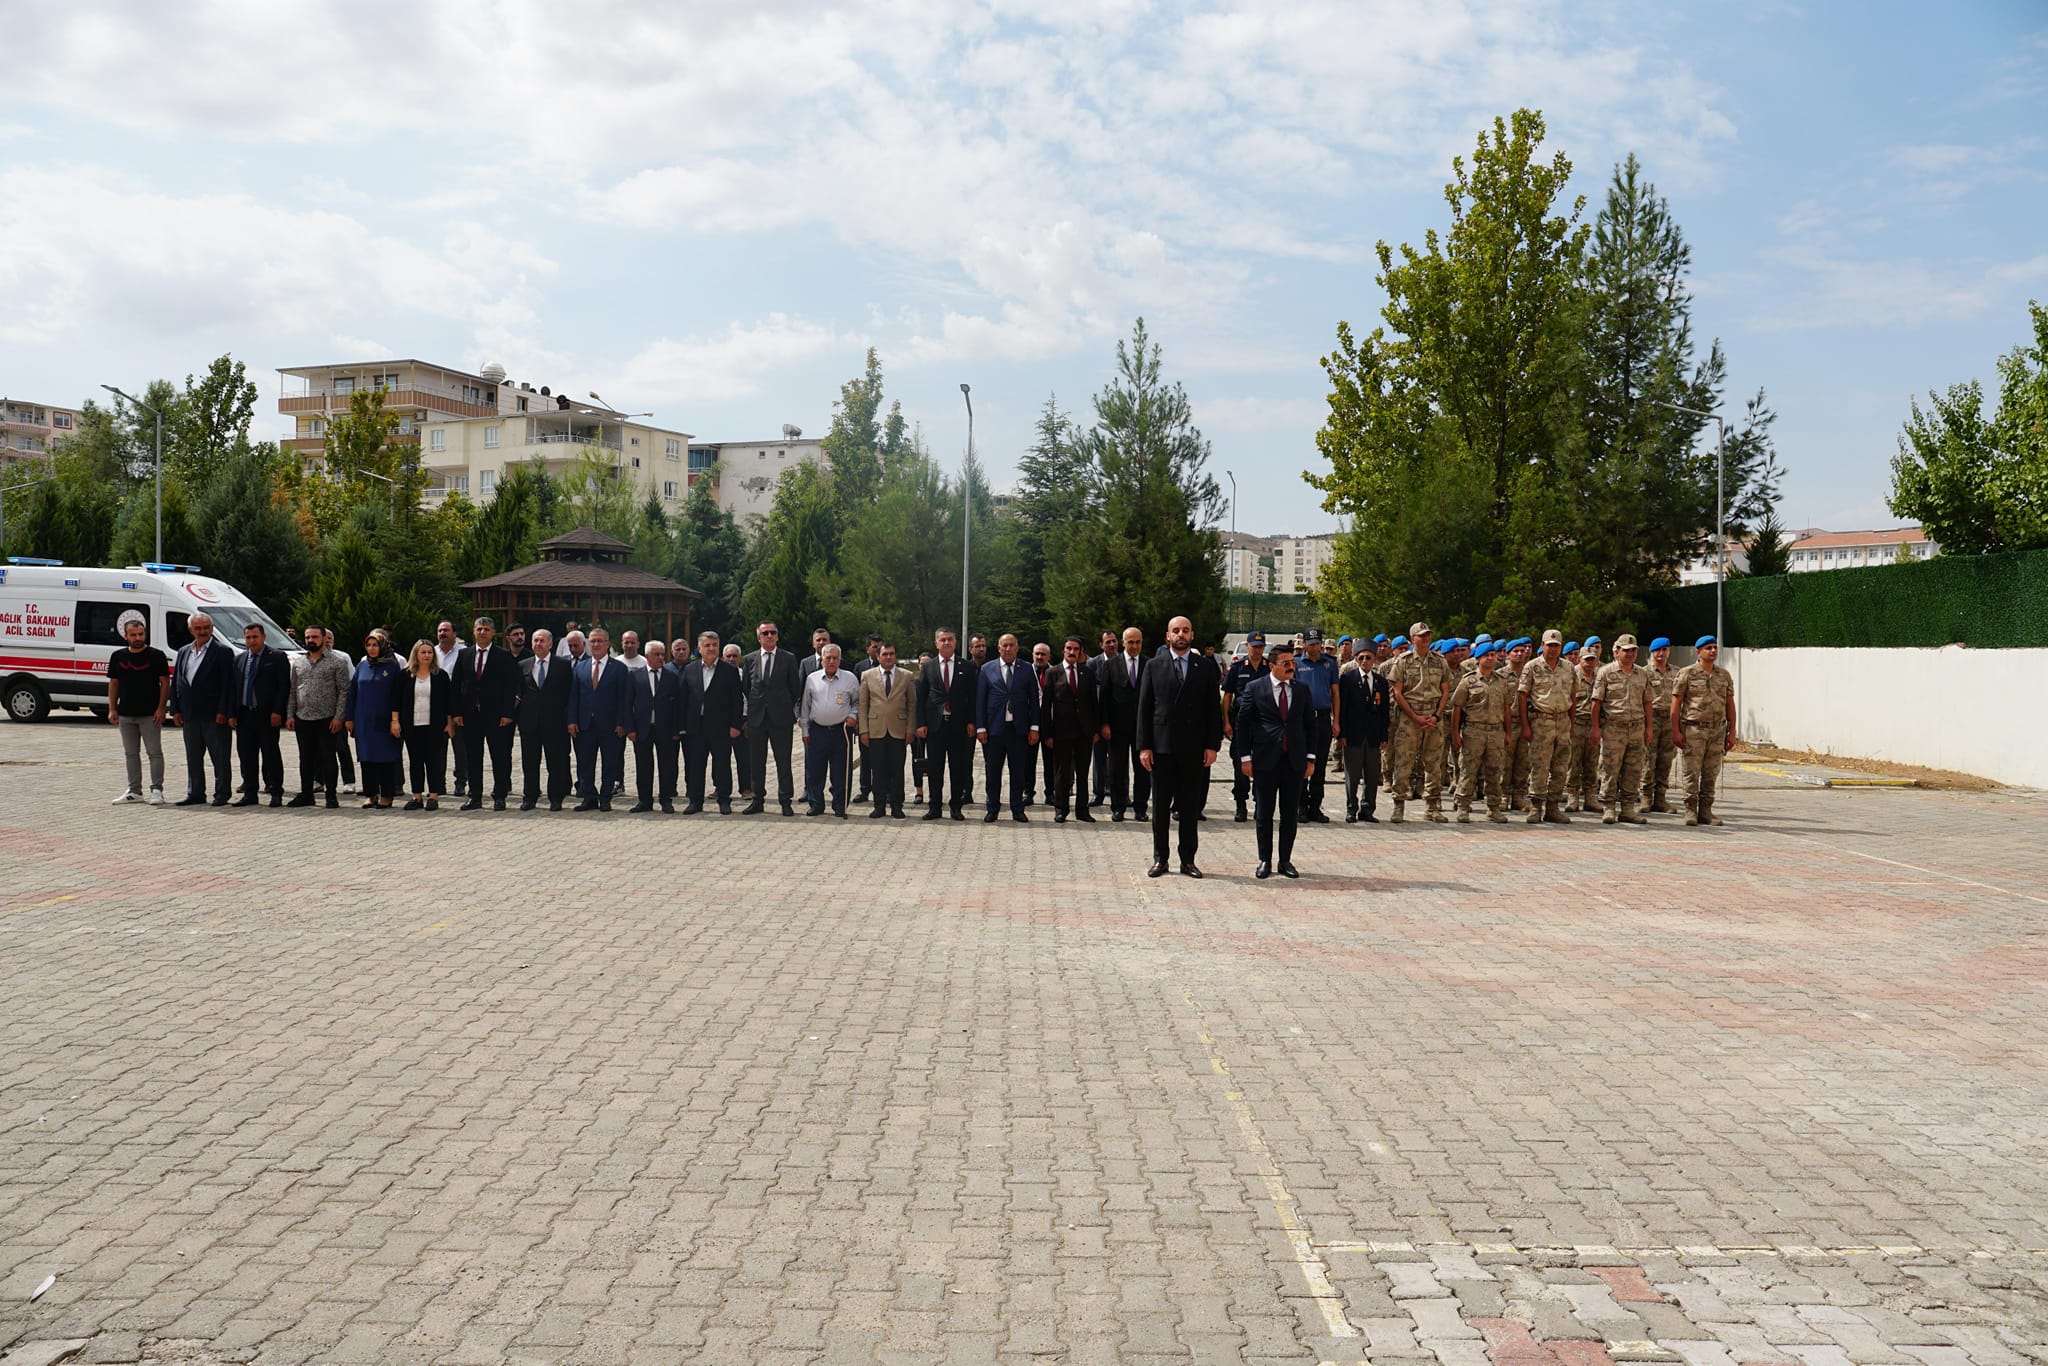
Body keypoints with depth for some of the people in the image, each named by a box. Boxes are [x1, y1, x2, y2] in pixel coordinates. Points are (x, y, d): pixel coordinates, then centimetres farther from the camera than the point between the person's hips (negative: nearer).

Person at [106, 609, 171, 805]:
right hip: (125, 715, 5)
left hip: (150, 714, -5)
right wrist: (112, 709, 6)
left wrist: (161, 708, -11)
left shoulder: (156, 655, -3)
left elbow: (165, 683, -3)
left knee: (154, 752, -4)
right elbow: (113, 684, 14)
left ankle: (156, 790, 0)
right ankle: (134, 791, 18)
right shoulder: (118, 657, 9)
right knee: (131, 754, 11)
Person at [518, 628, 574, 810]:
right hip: (529, 721, 3)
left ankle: (555, 798, 8)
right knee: (530, 762, 7)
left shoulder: (564, 664, 3)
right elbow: (520, 692, 15)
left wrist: (566, 716, -4)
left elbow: (569, 691, 2)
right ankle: (529, 798, 16)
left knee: (556, 762, 0)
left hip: (554, 720, -3)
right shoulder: (523, 665, 11)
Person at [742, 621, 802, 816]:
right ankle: (758, 800, 15)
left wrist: (787, 708, 6)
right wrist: (751, 710, 9)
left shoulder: (788, 659, 2)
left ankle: (785, 801, 6)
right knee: (756, 762, 7)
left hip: (780, 718, -2)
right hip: (756, 717, 2)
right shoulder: (750, 659, 8)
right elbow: (745, 687, 13)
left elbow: (796, 688, 6)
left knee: (783, 762, 0)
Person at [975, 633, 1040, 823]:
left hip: (1019, 728, 0)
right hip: (994, 727, 0)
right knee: (992, 771, 4)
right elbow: (980, 699, 3)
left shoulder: (1027, 670, 6)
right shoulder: (987, 669, 5)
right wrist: (980, 727, -4)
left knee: (1018, 771, 5)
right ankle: (992, 809, 14)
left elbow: (1034, 699, 5)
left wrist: (1034, 727, -1)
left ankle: (1017, 810, 13)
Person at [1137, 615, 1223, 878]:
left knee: (1190, 807, 5)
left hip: (1194, 748, 0)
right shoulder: (1153, 666, 5)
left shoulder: (1206, 666, 5)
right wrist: (1144, 746, -3)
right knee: (1160, 805, 6)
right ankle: (1159, 859, 14)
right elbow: (1144, 708, 3)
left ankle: (1188, 860, 12)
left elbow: (1214, 708, 4)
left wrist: (1212, 745, -3)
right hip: (1161, 746, 0)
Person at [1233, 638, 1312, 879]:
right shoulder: (1254, 688, -1)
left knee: (1290, 814, 6)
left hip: (1294, 761, 2)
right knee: (1264, 813, 4)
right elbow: (1242, 723, 1)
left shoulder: (1302, 689, 8)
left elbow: (1310, 724, 11)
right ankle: (1265, 861, 13)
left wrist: (1310, 757, 6)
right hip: (1265, 760, -2)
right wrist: (1245, 757, -4)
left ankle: (1285, 860, 16)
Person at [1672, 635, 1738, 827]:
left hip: (1717, 731, 4)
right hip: (1693, 729, -4)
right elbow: (1675, 704, -3)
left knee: (1711, 774, 6)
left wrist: (1732, 732, 7)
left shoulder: (1724, 675, 11)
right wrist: (1675, 731, -10)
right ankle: (1690, 811, 3)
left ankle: (1706, 811, 12)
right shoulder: (1686, 673, -1)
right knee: (1692, 772, -3)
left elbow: (1730, 705, 13)